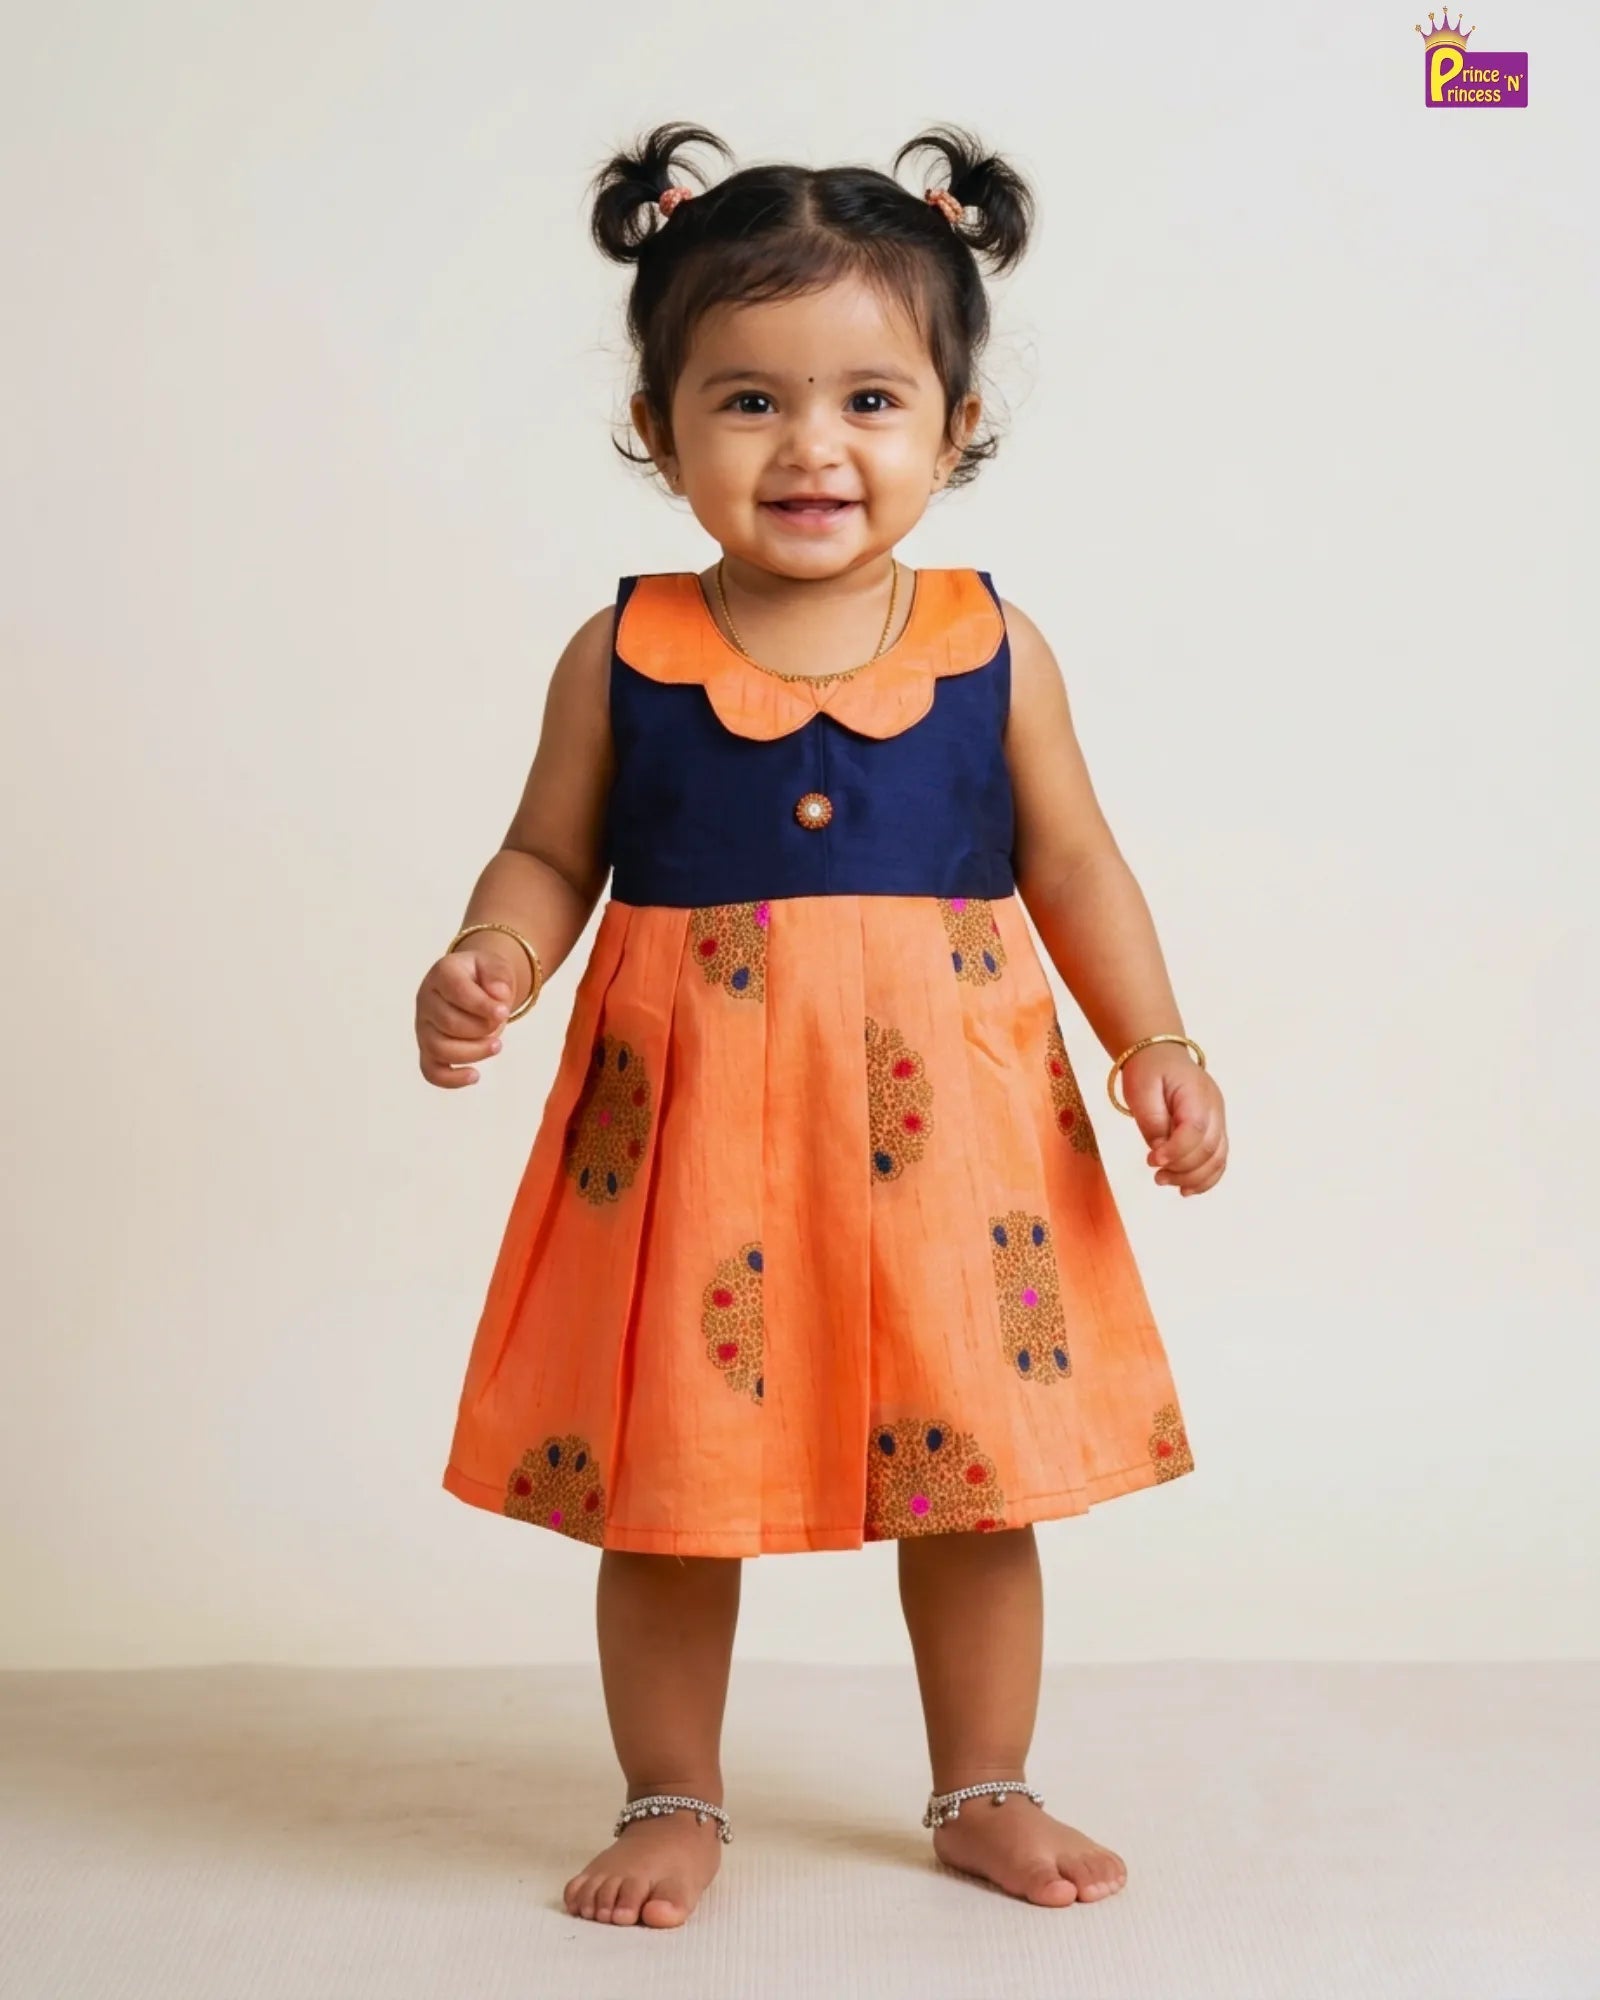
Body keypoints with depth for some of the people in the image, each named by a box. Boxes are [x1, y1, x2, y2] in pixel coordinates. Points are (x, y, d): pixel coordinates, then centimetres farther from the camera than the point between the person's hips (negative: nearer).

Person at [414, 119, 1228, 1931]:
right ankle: (672, 1803, 31)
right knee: (662, 1483, 9)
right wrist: (485, 969, -14)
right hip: (689, 1123, 0)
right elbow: (552, 856, 5)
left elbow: (1072, 863, 6)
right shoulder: (623, 656, -3)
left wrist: (1156, 1047, -3)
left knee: (976, 1475, 12)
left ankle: (984, 1793, 33)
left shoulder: (994, 649, -1)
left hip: (946, 1121, 1)